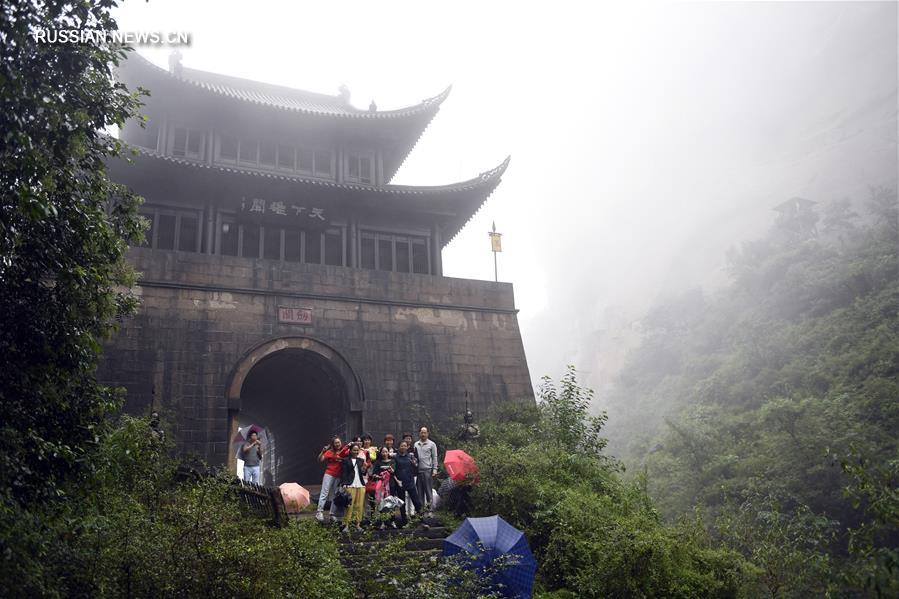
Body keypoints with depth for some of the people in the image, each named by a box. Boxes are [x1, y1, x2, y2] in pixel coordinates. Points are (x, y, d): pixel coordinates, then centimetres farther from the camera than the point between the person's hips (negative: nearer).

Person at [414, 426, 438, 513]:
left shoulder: (432, 444, 4)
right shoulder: (416, 444, 13)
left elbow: (434, 457, 1)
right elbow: (414, 457, 16)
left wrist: (434, 469, -6)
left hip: (428, 470, -4)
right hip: (418, 470, 4)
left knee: (428, 489, -5)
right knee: (419, 490, 8)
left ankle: (429, 505, 0)